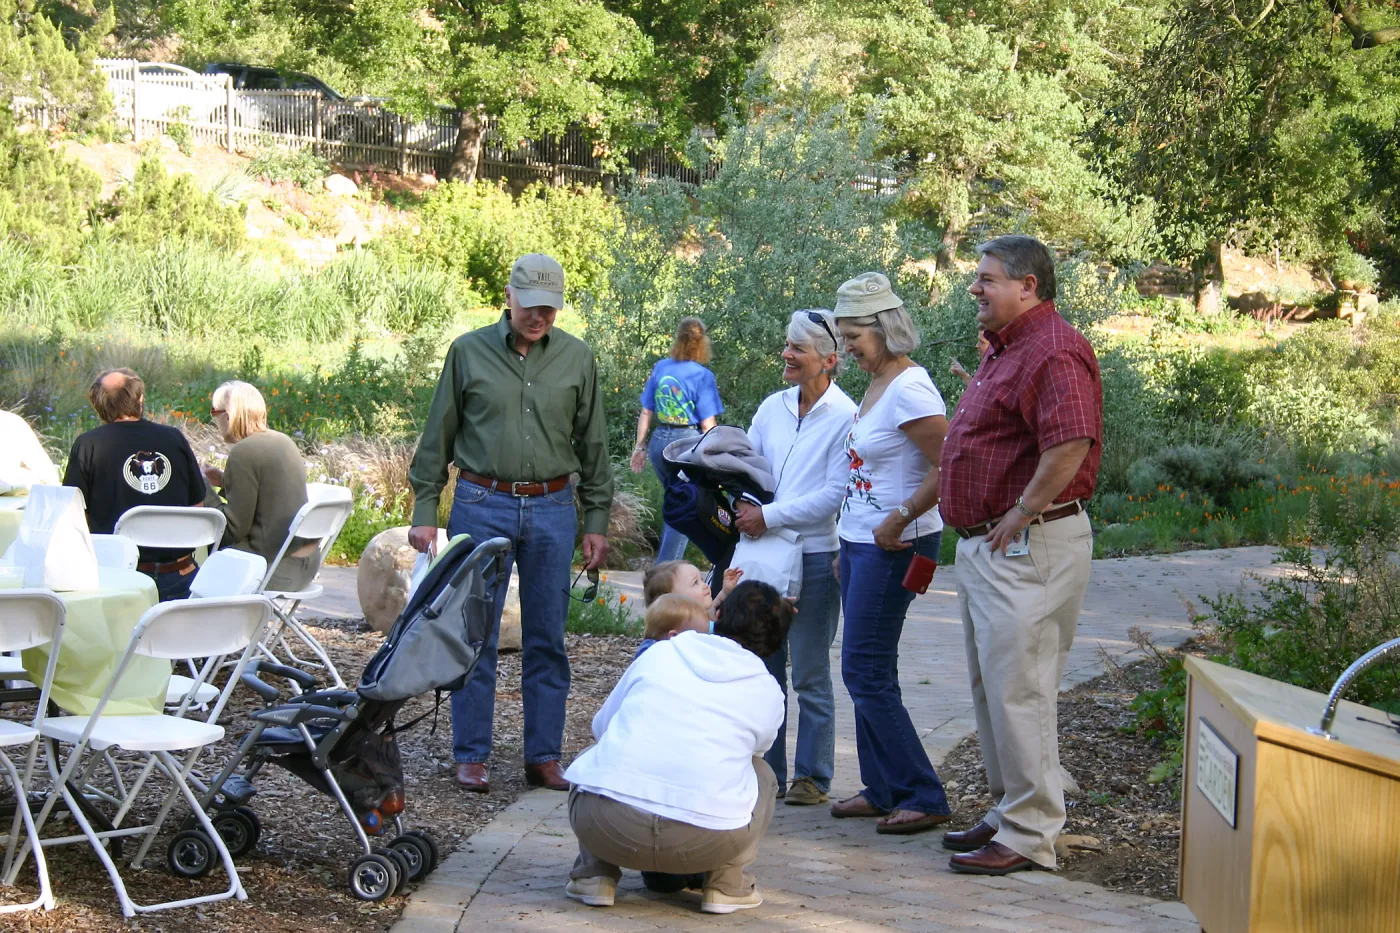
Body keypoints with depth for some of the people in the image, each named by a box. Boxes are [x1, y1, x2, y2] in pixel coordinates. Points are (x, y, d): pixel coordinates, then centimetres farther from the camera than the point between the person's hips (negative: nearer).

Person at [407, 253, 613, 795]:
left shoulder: (576, 358, 6)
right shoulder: (469, 352, 1)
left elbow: (593, 446, 11)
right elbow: (437, 438, 5)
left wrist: (596, 522, 9)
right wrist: (424, 511, 1)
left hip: (552, 510, 2)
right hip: (482, 506, -2)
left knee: (547, 641, 6)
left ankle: (544, 757, 14)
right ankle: (471, 756, 10)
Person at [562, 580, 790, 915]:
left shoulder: (659, 653, 15)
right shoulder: (768, 694, 12)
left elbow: (600, 726, 26)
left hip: (605, 825, 1)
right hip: (706, 841, -1)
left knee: (592, 760, 34)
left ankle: (594, 874, 18)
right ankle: (727, 884, 14)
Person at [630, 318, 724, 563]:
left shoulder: (660, 368, 4)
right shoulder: (702, 376, -9)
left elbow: (646, 412, 9)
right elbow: (707, 424, -9)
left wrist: (640, 446, 16)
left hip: (660, 441, 5)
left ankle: (664, 563, 28)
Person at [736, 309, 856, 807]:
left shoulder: (845, 416, -10)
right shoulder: (773, 407, 9)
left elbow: (835, 493, -15)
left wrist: (770, 515, -17)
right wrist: (743, 508, -4)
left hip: (815, 555, -6)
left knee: (810, 674, 3)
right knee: (764, 666, 10)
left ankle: (812, 776, 13)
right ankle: (766, 771, 20)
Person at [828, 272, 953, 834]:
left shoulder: (908, 389, -18)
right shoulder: (877, 383, 12)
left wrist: (897, 522, -18)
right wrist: (847, 548, 19)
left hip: (893, 548, -10)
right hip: (861, 541, 10)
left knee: (866, 673, -7)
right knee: (868, 672, 13)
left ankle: (924, 797, -1)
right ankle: (882, 790, 21)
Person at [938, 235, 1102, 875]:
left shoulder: (1053, 350, -17)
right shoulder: (1005, 350, 18)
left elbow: (1070, 444, -29)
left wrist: (1021, 515, -21)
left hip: (1027, 547, -11)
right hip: (984, 546, 11)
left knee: (1018, 690, -7)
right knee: (991, 687, 17)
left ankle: (1029, 836, -1)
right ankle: (1007, 812, 27)